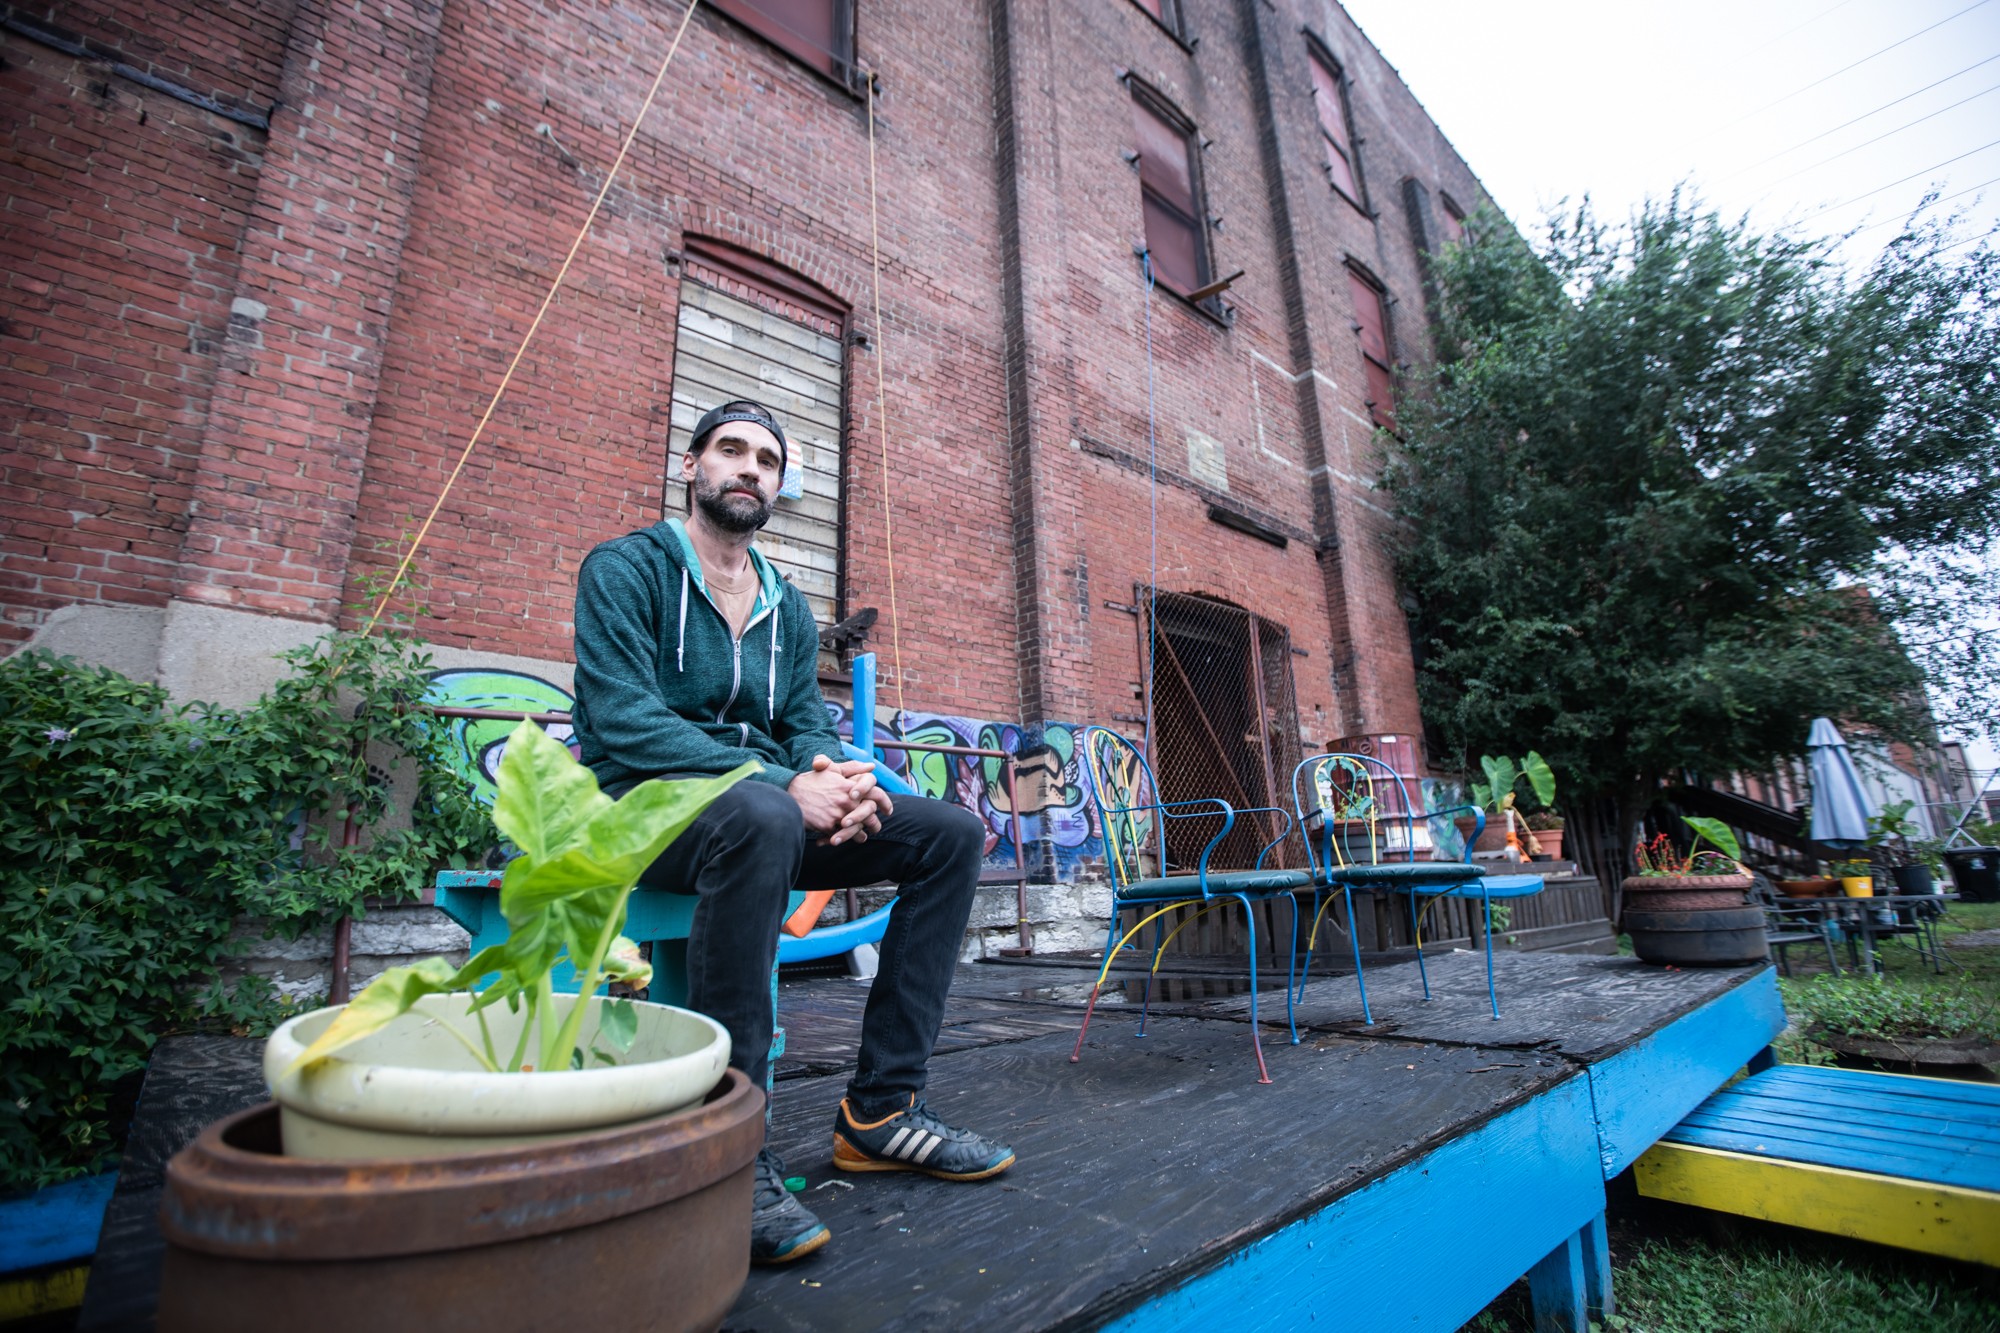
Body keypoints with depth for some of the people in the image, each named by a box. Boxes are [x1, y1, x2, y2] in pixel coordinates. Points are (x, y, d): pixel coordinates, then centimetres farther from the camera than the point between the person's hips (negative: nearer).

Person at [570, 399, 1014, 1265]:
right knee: (760, 818, -40)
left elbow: (808, 725, 11)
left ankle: (882, 1107, -6)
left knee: (953, 833, -7)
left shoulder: (789, 609, 17)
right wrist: (784, 787, -26)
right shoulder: (626, 568, -2)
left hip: (771, 808, 7)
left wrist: (837, 777, -16)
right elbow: (624, 720, -16)